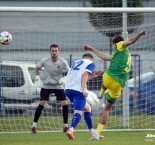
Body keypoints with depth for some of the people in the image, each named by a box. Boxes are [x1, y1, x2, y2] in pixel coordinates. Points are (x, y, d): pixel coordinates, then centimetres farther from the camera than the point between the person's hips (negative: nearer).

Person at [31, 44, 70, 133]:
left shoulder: (63, 62, -11)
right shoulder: (45, 61, -9)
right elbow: (37, 68, 9)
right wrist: (37, 78, -4)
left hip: (59, 86, 1)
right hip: (46, 86, -1)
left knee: (65, 104, -11)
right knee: (41, 104, -12)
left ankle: (66, 126, 2)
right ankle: (34, 125, -4)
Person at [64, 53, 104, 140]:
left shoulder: (76, 62, 29)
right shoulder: (91, 63, 11)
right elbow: (84, 75, -8)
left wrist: (92, 76, 33)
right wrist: (84, 89, -19)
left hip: (68, 88, 7)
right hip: (78, 89, -7)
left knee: (87, 108, 21)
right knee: (78, 112, -13)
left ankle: (93, 133, 17)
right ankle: (71, 130, -40)